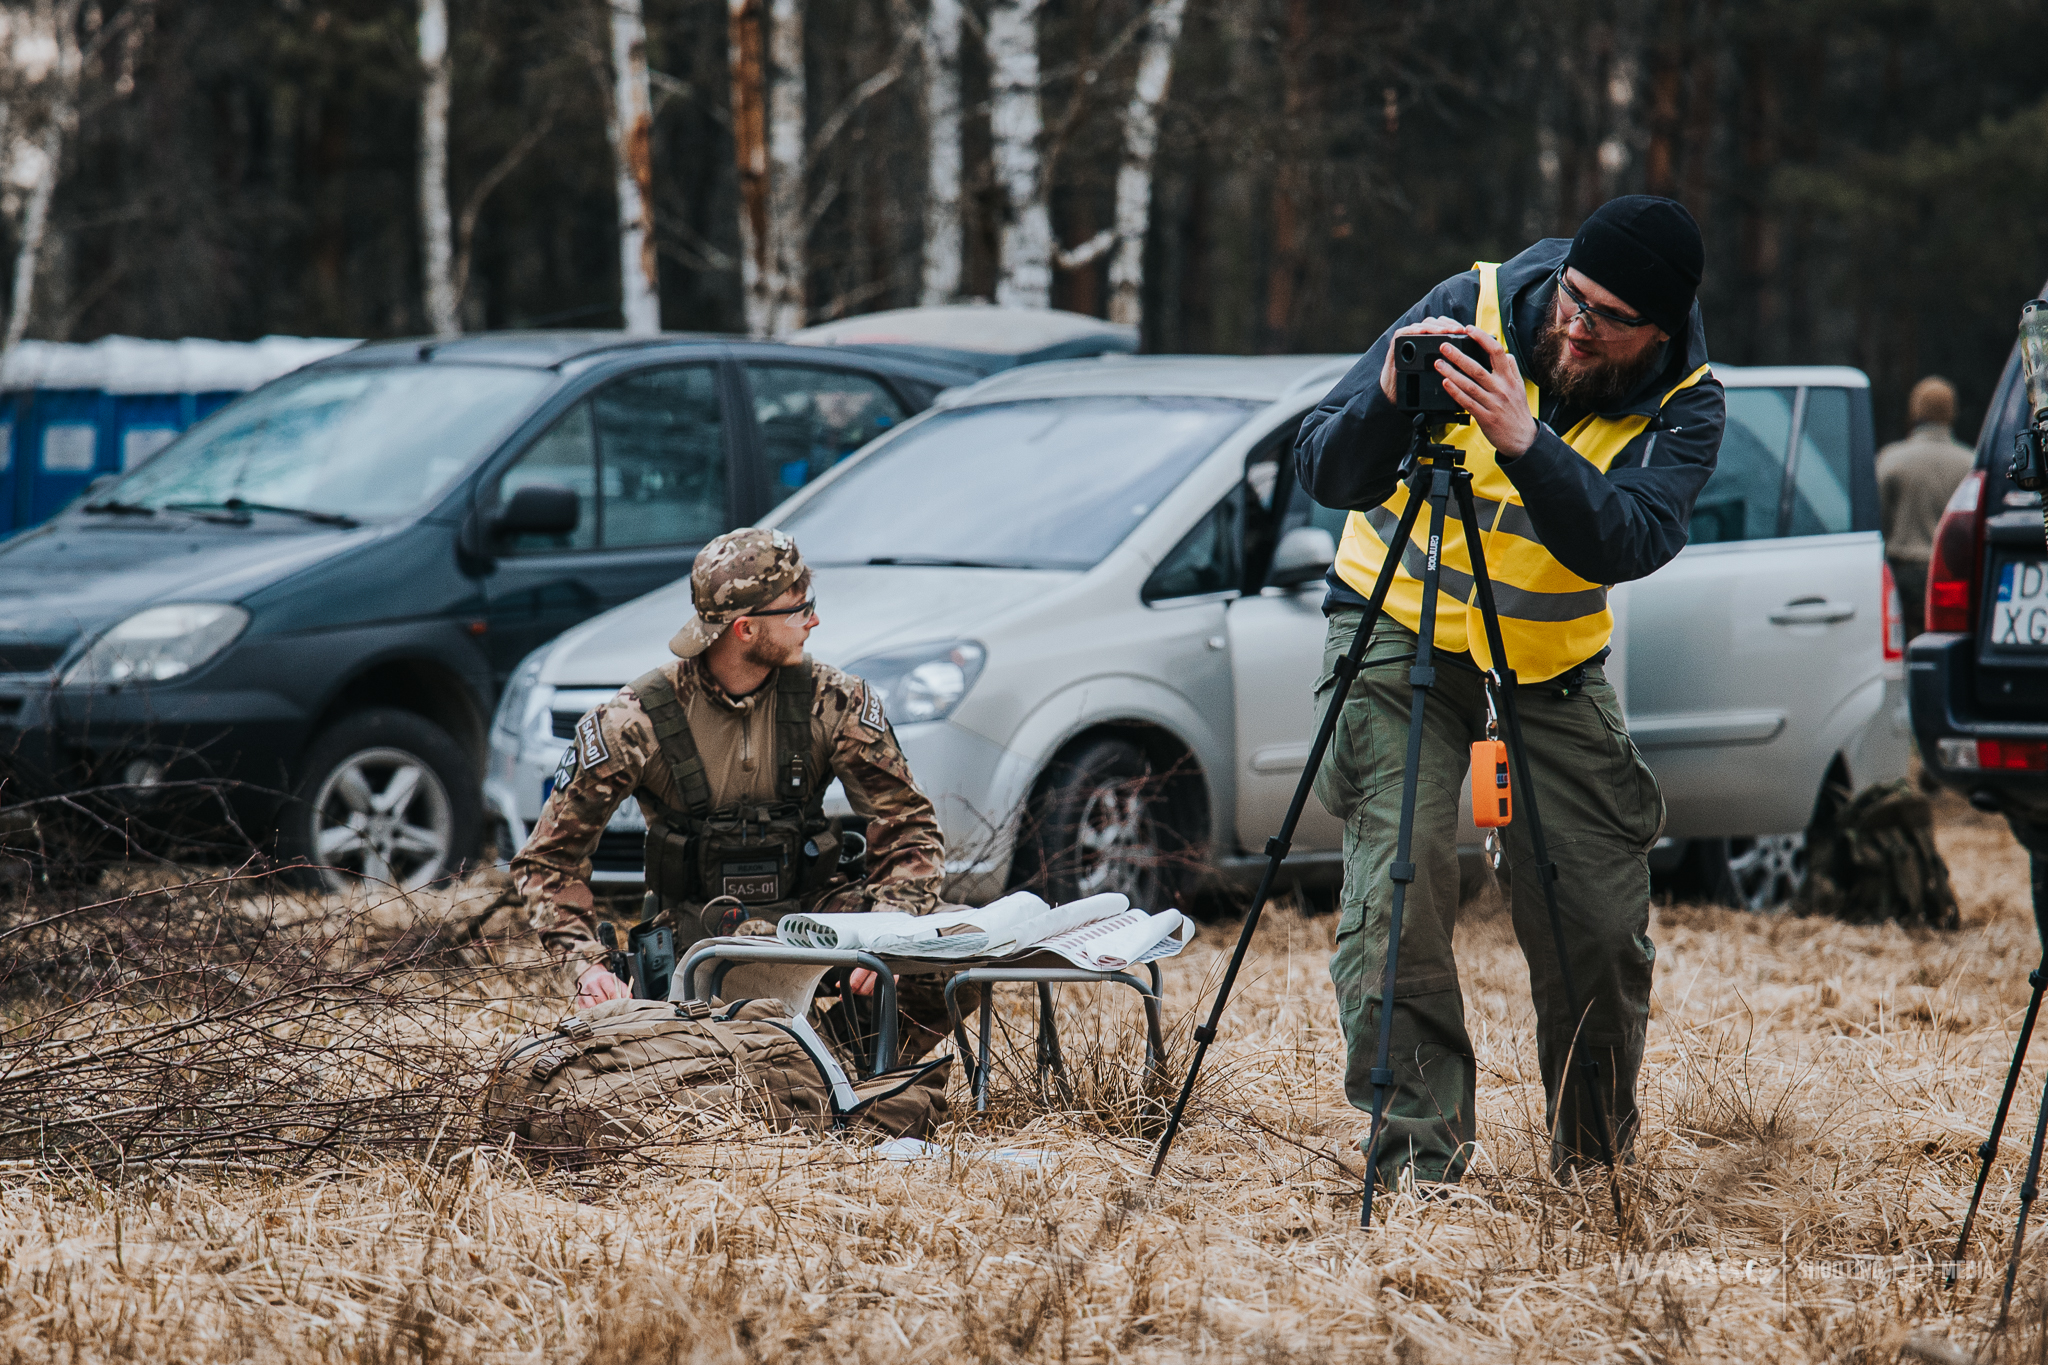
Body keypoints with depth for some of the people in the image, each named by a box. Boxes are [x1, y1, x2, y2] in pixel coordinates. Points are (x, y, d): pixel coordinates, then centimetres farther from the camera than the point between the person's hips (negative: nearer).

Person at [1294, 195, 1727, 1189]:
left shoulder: (1684, 405, -14)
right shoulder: (1472, 309, -17)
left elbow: (1626, 543, -33)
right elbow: (1325, 475, -16)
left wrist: (1526, 444, -47)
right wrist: (1388, 401, -37)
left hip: (1554, 657, 2)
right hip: (1402, 631, -2)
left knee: (1600, 918, -1)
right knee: (1399, 885, -18)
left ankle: (1597, 1149, 23)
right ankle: (1418, 1150, -10)